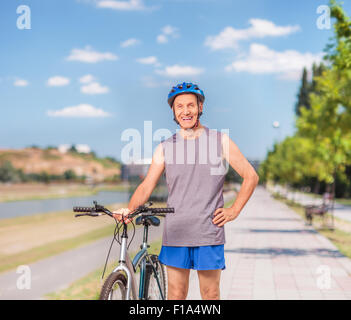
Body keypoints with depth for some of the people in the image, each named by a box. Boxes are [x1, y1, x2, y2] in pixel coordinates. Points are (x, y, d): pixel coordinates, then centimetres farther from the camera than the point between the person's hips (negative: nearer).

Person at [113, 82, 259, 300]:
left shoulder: (220, 141, 3)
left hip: (209, 233, -1)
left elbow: (251, 176, 7)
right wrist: (129, 209, -15)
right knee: (176, 294, 5)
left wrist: (234, 211, 0)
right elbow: (146, 186, 3)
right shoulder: (165, 148, 8)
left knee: (210, 294, 4)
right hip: (175, 233, 2)